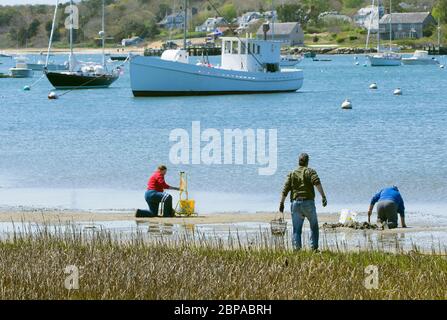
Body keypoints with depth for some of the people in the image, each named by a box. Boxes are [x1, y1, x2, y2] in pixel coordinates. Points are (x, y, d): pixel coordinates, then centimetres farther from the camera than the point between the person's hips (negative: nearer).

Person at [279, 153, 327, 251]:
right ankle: (314, 247, 6)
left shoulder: (292, 174, 12)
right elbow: (317, 183, -15)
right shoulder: (310, 171, 3)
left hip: (295, 203, 2)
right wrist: (323, 196, -21)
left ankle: (296, 248, -8)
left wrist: (281, 203, 7)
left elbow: (285, 189, 4)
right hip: (308, 202, -2)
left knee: (296, 229, 5)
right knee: (314, 226, 14)